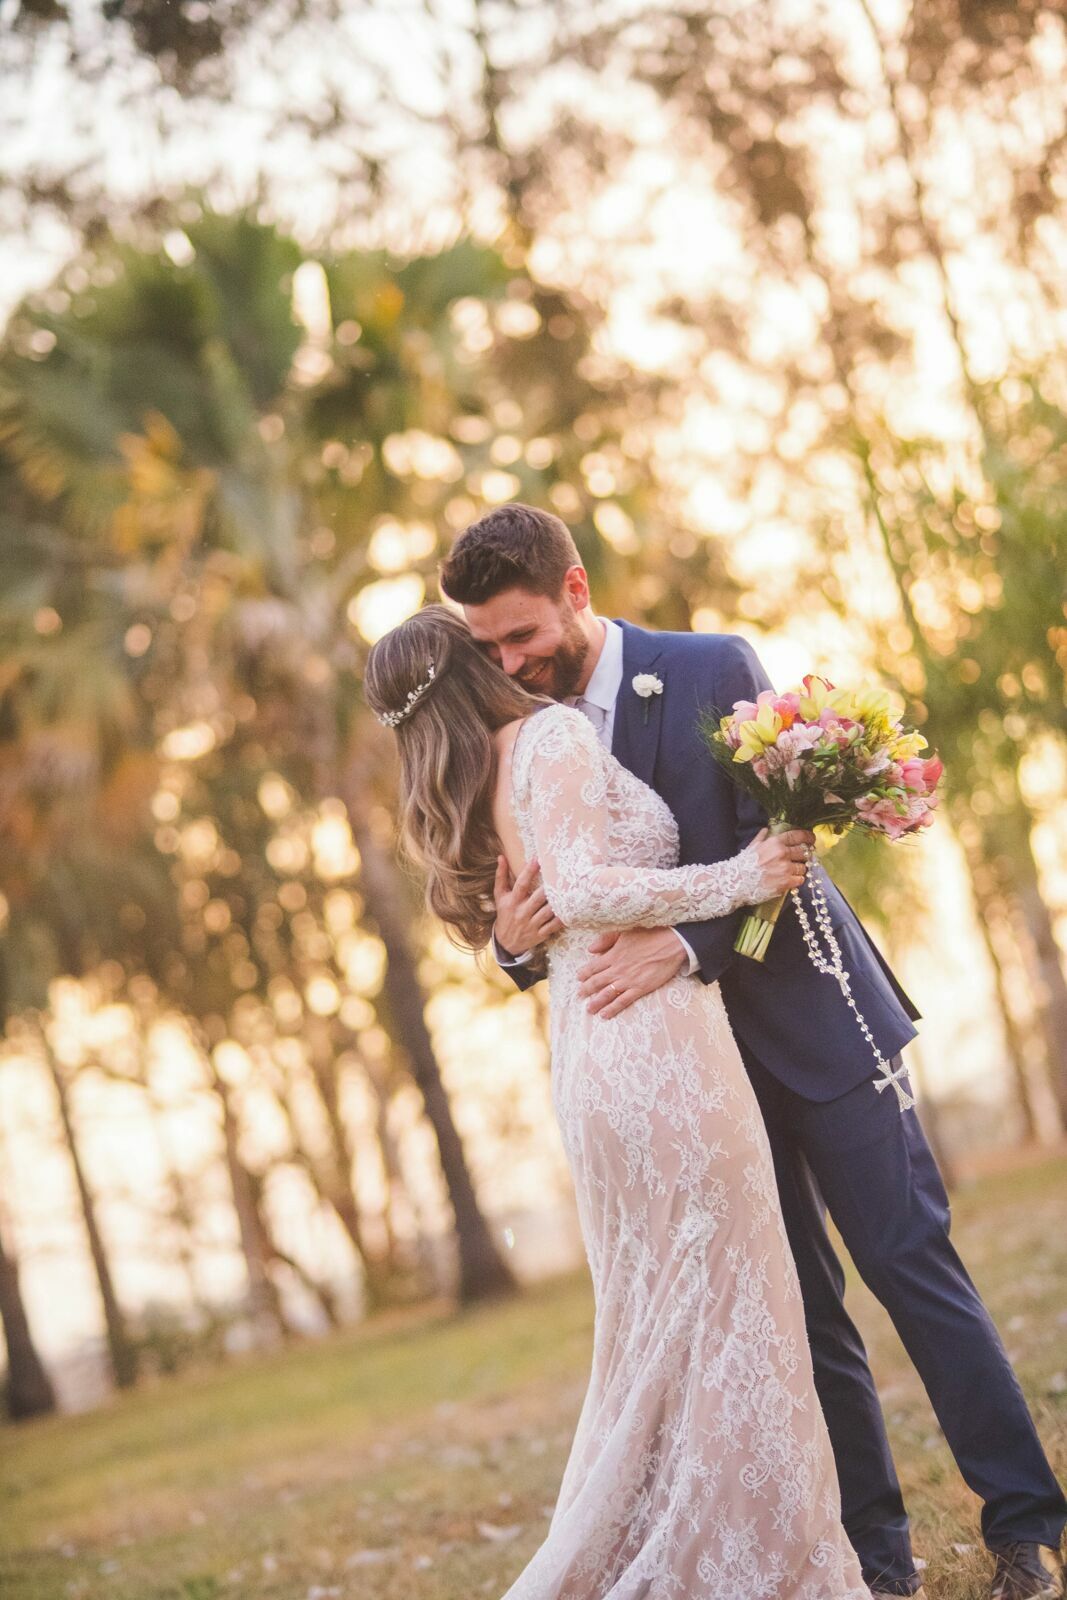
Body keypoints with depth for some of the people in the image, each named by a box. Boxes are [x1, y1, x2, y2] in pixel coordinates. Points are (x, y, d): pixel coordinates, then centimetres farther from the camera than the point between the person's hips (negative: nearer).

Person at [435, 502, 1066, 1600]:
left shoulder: (713, 669, -8)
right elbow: (541, 918, 7)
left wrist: (686, 942, -31)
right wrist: (515, 941, -17)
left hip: (811, 1018, -4)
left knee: (913, 1265, -1)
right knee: (799, 1309, 7)